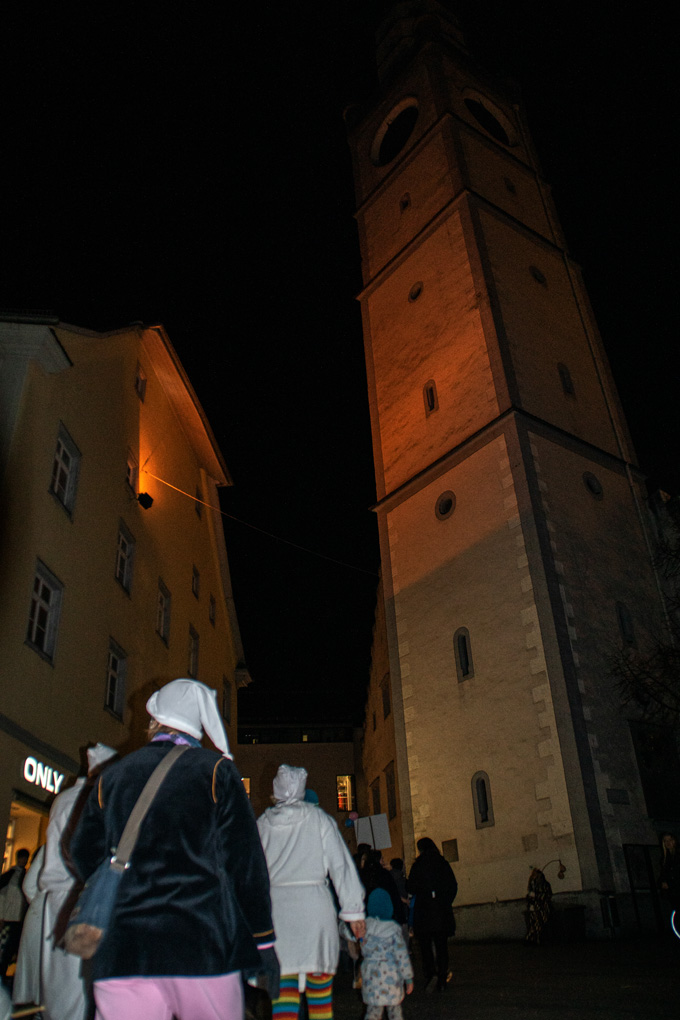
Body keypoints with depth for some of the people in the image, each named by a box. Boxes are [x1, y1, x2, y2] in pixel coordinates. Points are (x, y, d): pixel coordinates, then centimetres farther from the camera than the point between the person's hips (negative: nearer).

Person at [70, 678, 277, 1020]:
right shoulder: (216, 770, 0)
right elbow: (246, 862, -4)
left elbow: (84, 853, 15)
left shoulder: (112, 775, 10)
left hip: (122, 951, 3)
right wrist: (264, 941, 2)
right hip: (203, 948, -2)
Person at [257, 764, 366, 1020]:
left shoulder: (262, 823, 8)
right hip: (313, 901, -1)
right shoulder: (318, 819, 2)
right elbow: (341, 865, 0)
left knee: (283, 982, 1)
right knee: (320, 979, 12)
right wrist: (354, 910, 3)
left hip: (274, 903, 1)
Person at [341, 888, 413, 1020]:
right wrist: (409, 978, 0)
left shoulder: (364, 925, -5)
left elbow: (346, 930, 9)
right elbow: (402, 956, -9)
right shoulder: (394, 928, -11)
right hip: (391, 975, -2)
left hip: (370, 974, 2)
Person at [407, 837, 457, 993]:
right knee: (441, 945, 10)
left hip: (424, 911, -3)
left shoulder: (417, 865, -6)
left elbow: (411, 888, -4)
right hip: (442, 910, 3)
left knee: (425, 945, 5)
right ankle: (442, 979, 8)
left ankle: (430, 974, -12)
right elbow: (453, 886, 4)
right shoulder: (443, 864, 2)